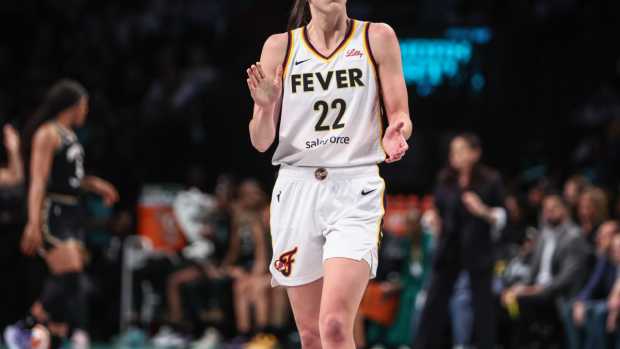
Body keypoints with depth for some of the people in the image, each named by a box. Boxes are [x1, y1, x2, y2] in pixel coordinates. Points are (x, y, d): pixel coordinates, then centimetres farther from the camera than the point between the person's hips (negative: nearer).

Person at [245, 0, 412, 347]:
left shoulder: (377, 38, 4)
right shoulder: (280, 47, 7)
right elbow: (261, 142, 5)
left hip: (356, 191, -3)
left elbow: (400, 115, 5)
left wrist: (396, 133, -18)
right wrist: (265, 108, -16)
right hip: (297, 191, 3)